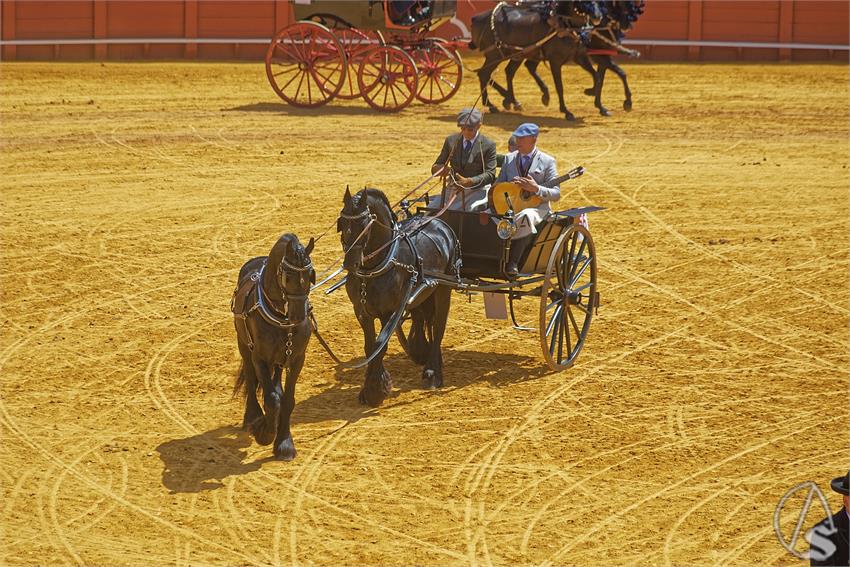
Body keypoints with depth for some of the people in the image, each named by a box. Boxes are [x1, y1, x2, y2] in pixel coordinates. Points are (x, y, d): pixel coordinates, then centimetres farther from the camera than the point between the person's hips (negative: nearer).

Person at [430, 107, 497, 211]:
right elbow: (435, 168, 12)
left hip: (478, 190, -4)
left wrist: (470, 181, -28)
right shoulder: (451, 141, 9)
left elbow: (490, 174, -9)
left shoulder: (488, 145, -3)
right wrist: (441, 169, -16)